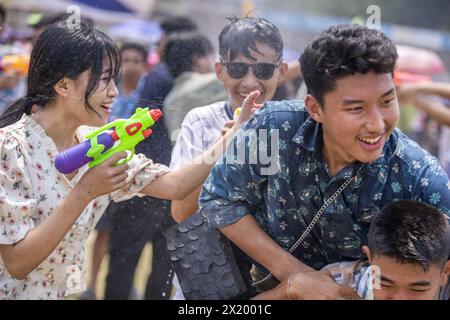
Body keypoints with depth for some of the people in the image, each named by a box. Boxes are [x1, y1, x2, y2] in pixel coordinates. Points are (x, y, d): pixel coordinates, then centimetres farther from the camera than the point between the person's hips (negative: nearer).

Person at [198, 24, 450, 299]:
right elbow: (219, 200, -9)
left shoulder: (422, 179, -23)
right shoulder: (274, 127, -20)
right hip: (272, 288, 3)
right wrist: (293, 272, -16)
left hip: (361, 293, -3)